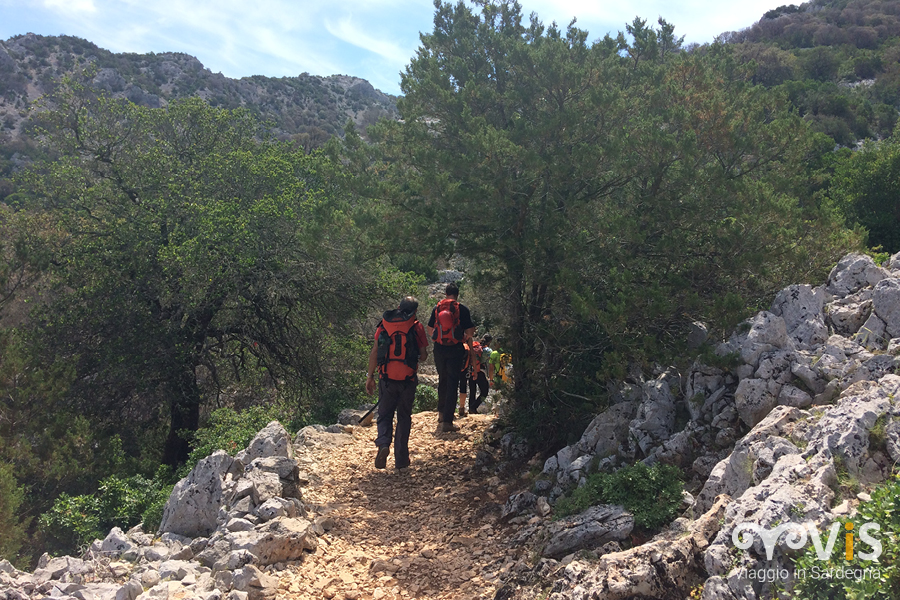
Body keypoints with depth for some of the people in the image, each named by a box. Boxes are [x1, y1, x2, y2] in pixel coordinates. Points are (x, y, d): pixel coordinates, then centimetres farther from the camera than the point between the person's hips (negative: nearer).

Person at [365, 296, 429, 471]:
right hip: (408, 379, -1)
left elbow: (374, 352, 1)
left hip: (387, 377, 1)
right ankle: (401, 461, 13)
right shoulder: (416, 327, -2)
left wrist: (370, 376, 8)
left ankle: (383, 443, -15)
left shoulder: (384, 324, 3)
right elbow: (423, 355, -1)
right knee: (404, 417, 12)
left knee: (384, 414, 13)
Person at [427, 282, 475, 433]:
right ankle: (447, 421, -5)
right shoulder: (462, 309, -4)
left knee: (442, 380, 22)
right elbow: (470, 331, -6)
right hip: (456, 349, -3)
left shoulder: (437, 308, 4)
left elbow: (430, 329, 11)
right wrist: (465, 337, 15)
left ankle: (441, 412, 32)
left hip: (439, 349, 3)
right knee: (452, 383, -1)